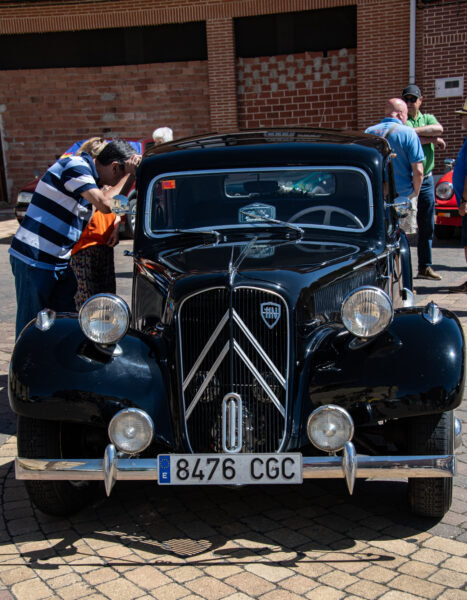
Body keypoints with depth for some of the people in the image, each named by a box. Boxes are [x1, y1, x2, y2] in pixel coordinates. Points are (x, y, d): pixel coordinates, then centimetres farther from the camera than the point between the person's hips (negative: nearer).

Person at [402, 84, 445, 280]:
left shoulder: (428, 118, 13)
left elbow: (439, 129, -10)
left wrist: (414, 131, -18)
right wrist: (432, 139, -10)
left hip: (426, 179, 5)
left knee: (427, 226, 10)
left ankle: (425, 267, 21)